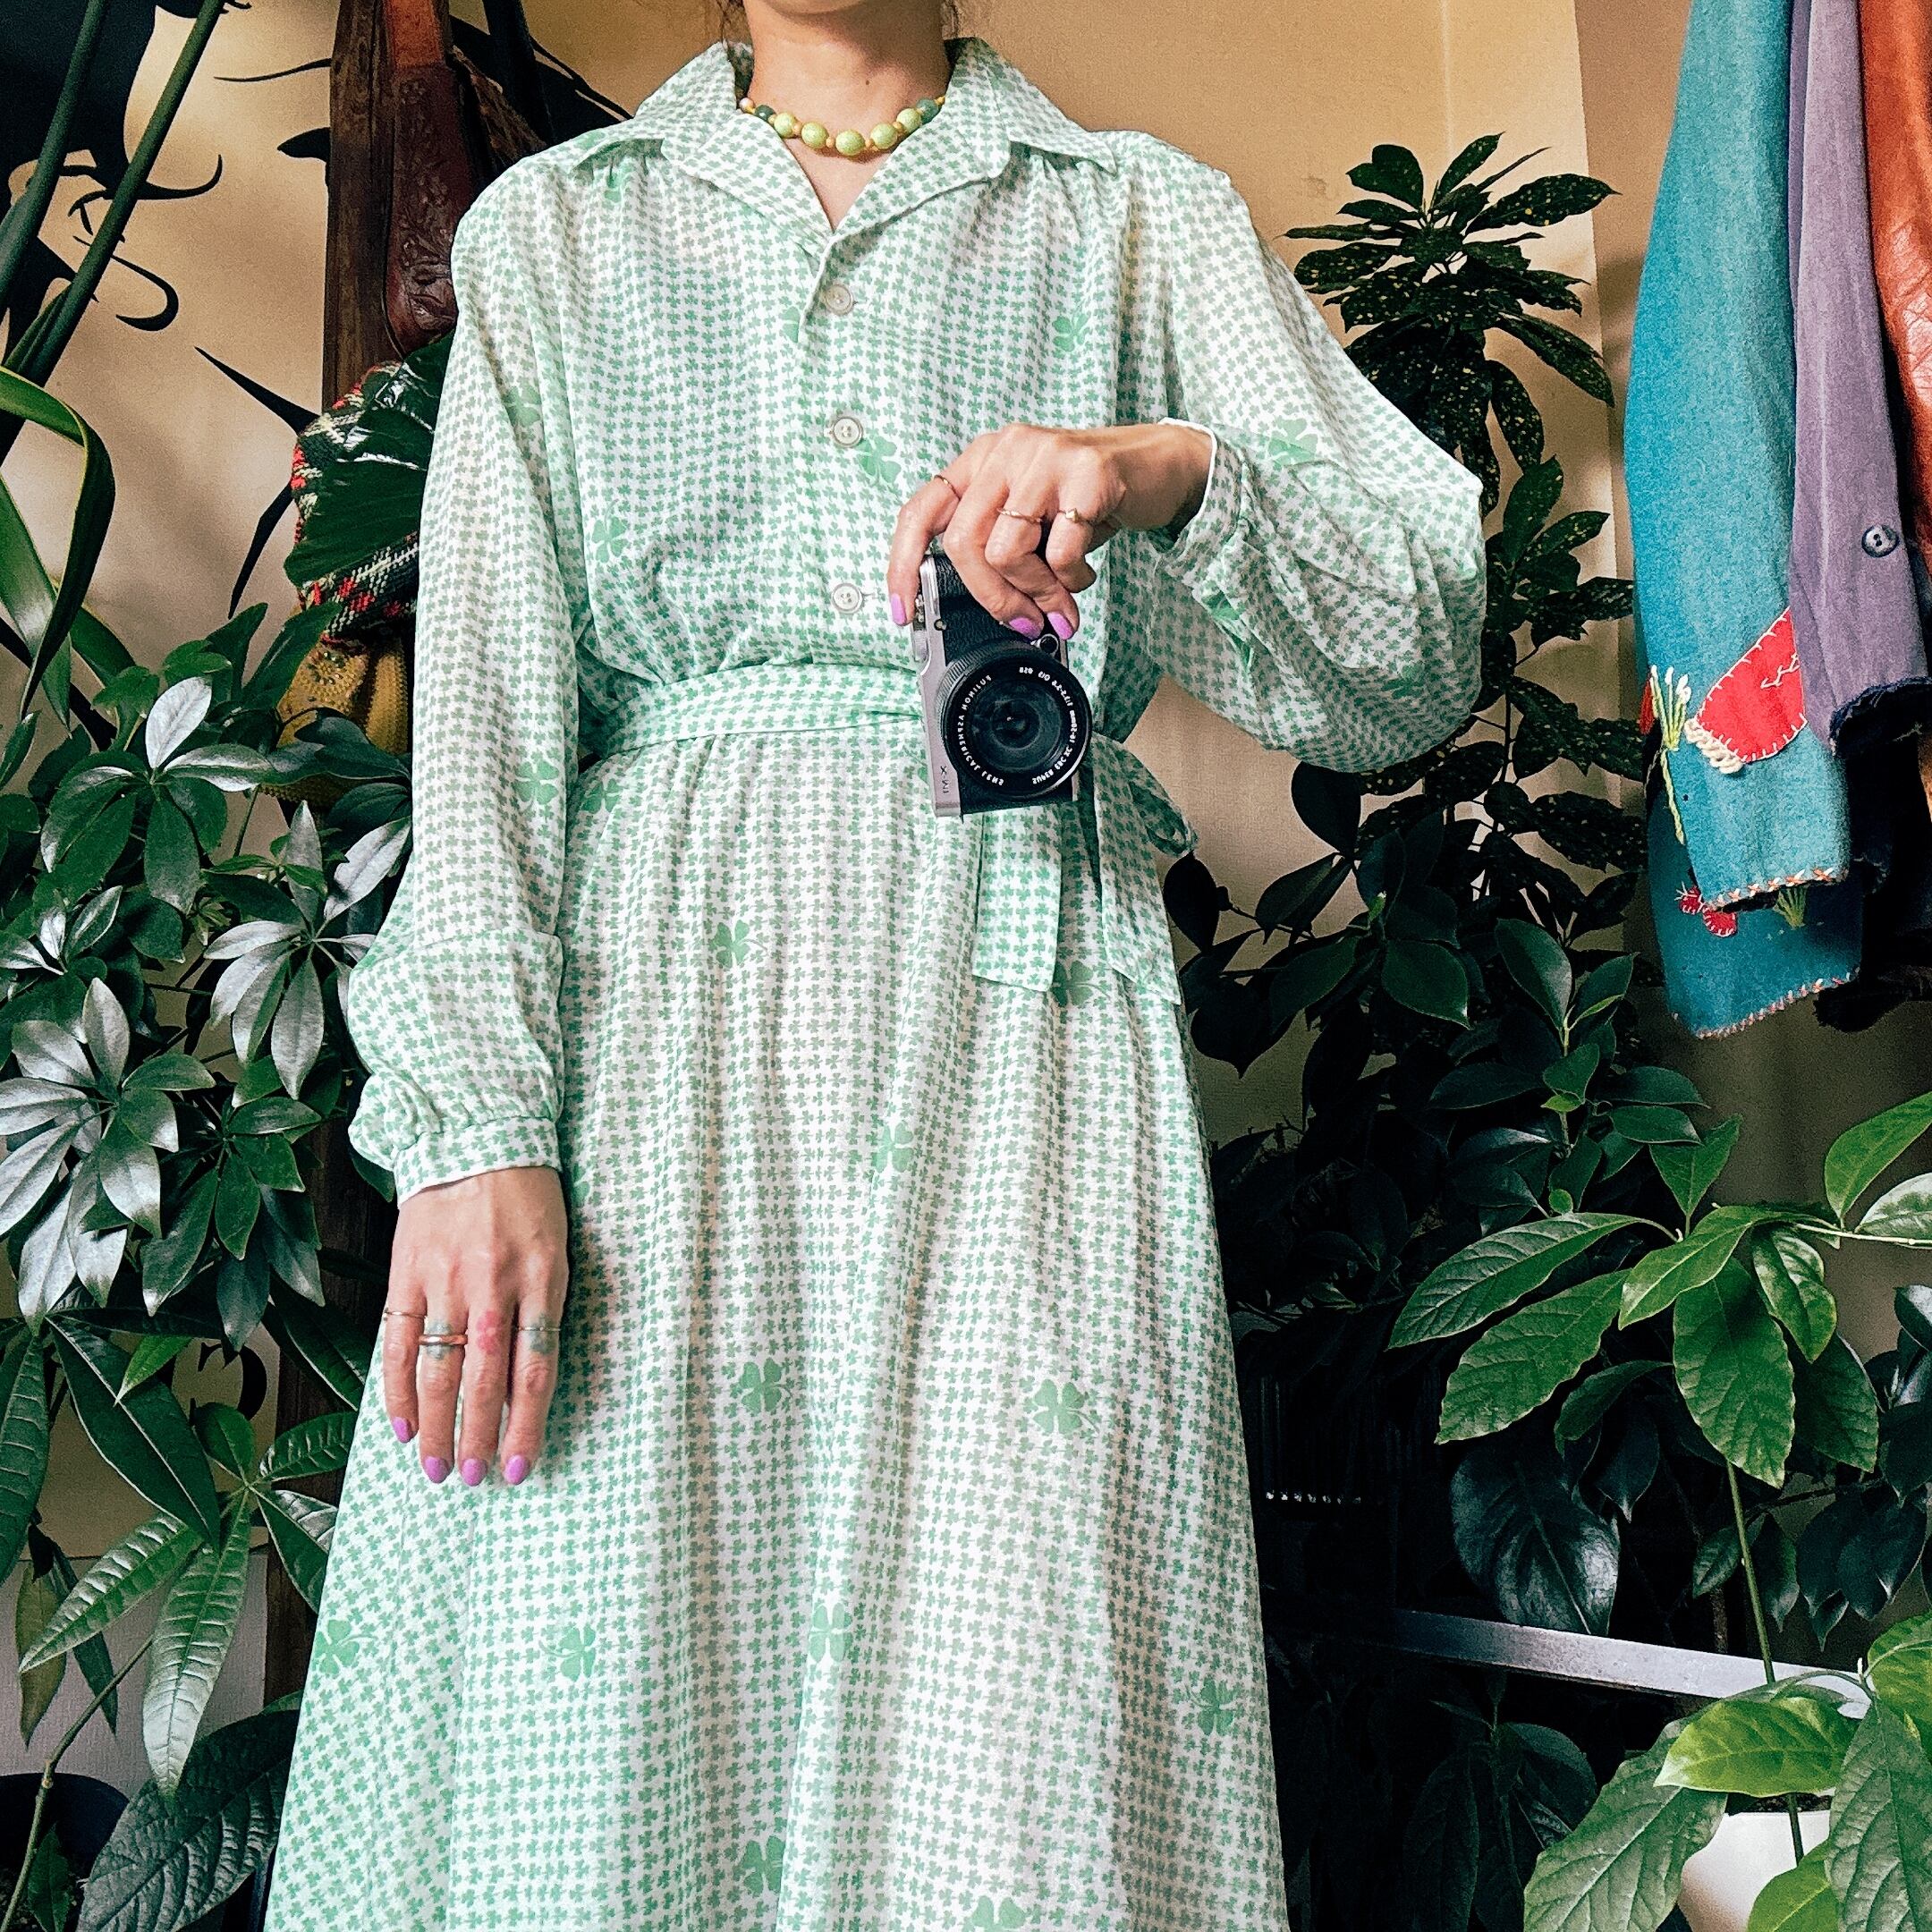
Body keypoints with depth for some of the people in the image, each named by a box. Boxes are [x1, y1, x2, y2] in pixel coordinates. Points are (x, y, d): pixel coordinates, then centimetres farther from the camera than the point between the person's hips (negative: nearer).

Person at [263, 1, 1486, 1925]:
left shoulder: (1143, 216, 16)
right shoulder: (549, 223, 19)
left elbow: (1423, 653, 6)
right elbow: (483, 693, 5)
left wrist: (1176, 471, -15)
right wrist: (474, 1115, -8)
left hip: (1019, 989, 0)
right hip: (642, 988, 1)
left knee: (1019, 1705, -8)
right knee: (588, 1711, -4)